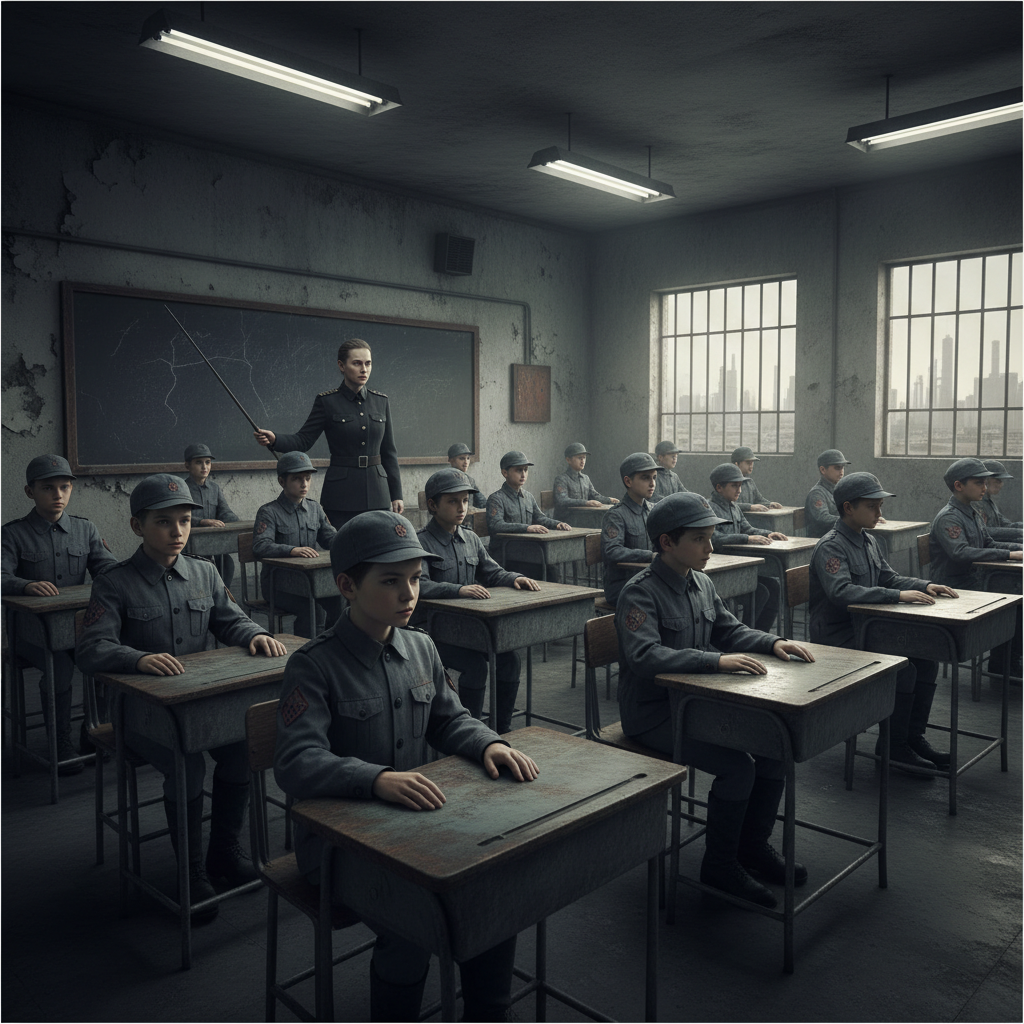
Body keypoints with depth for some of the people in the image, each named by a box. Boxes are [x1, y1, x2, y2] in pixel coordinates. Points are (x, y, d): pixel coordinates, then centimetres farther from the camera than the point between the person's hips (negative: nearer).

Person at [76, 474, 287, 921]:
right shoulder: (115, 583, -5)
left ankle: (225, 851, 6)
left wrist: (256, 635, -9)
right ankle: (191, 872, -3)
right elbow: (91, 649, -15)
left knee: (241, 748, -20)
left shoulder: (204, 572, 9)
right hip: (142, 707, -4)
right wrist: (139, 659, -35)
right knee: (188, 766, -27)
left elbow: (230, 620, 14)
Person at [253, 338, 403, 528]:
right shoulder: (327, 401, -2)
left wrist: (396, 494, 8)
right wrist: (274, 439, -24)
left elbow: (389, 452, 11)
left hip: (377, 495, 3)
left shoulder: (381, 401, 8)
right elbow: (303, 441, -4)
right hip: (341, 495, -3)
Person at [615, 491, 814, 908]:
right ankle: (719, 865, 1)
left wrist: (773, 642, -1)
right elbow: (646, 656, -32)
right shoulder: (639, 593, -18)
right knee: (737, 766, -21)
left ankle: (753, 846, 17)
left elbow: (730, 630, 18)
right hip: (654, 713, -8)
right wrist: (717, 661, -40)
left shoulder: (700, 584, 8)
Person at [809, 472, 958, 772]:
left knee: (926, 656, -6)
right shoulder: (831, 546, -17)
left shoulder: (868, 541, 14)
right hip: (837, 637, -9)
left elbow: (889, 578, 22)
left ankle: (913, 736, 6)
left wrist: (925, 586, 3)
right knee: (902, 668, -22)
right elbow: (841, 592, -31)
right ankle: (893, 746, -6)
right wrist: (898, 596, -33)